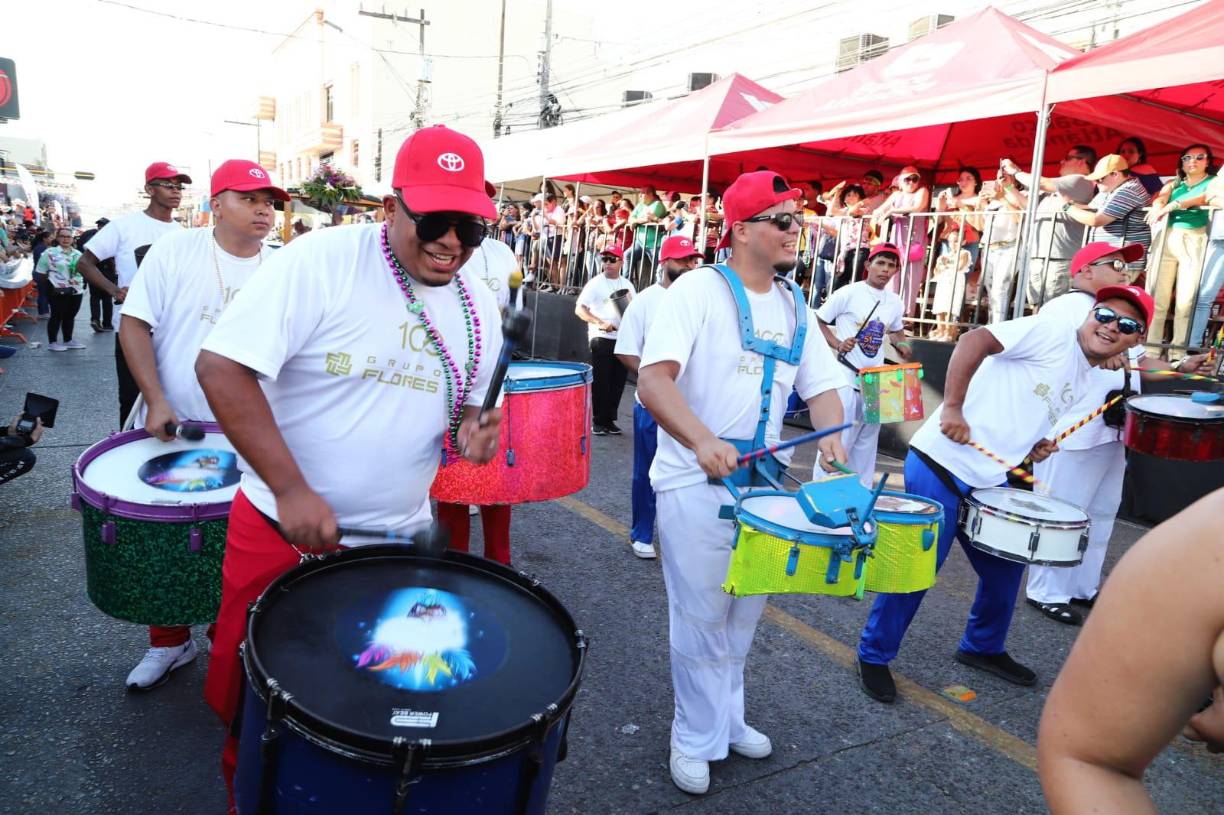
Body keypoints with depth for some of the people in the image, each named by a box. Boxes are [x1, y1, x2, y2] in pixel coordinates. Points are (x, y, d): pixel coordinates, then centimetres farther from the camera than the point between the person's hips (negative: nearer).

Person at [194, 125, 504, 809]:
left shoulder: (479, 308, 1)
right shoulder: (321, 261, -16)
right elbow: (220, 366, -20)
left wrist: (471, 432, -11)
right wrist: (292, 491, -24)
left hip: (399, 540, 4)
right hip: (282, 528, -3)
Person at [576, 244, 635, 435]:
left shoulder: (627, 284, 12)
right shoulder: (595, 283, -3)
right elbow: (579, 309, -11)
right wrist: (599, 323, -24)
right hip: (601, 338, -5)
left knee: (618, 380, 7)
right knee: (600, 380, -4)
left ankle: (610, 419, 17)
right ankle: (597, 421, 6)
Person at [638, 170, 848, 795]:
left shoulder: (794, 304, 9)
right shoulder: (700, 289, -12)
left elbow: (821, 384, 11)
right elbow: (653, 379, -22)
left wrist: (830, 432, -11)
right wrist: (702, 440, -37)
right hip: (695, 483, -6)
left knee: (745, 613, 17)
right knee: (702, 617, 4)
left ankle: (724, 718, 38)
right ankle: (696, 739, 24)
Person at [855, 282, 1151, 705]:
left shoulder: (1084, 383, 18)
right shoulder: (1053, 333, -8)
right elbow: (974, 340, -21)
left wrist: (1036, 447, 8)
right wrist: (952, 407, -27)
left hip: (991, 480, 9)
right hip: (941, 464, -9)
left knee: (1006, 567, 18)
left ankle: (983, 648, 41)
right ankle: (874, 655, 15)